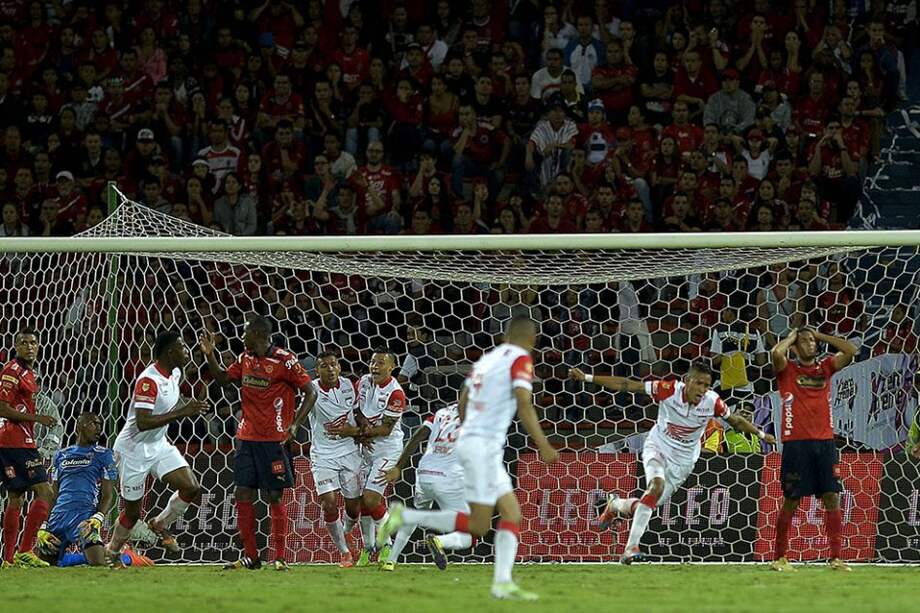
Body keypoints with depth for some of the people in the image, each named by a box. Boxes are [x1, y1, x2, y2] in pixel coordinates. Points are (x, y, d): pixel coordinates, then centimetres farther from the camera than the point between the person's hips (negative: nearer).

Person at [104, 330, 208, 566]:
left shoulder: (175, 373, 2)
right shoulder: (149, 381, -26)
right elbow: (142, 422, -33)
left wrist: (190, 407, -1)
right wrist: (182, 412, -33)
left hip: (159, 444, 7)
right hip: (134, 449, -7)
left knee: (192, 489, -9)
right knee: (133, 510, 4)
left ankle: (161, 525, 15)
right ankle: (112, 552, 28)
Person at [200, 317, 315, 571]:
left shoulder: (285, 360, -11)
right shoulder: (245, 358, 9)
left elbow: (310, 392, -9)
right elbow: (223, 378, 23)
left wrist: (295, 425, -17)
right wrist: (210, 355, 8)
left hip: (274, 440, -7)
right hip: (247, 437, 7)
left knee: (275, 497, -3)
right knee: (242, 495, 3)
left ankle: (280, 557, 3)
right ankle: (250, 557, 10)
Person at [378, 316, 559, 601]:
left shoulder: (486, 360, 16)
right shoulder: (521, 359, -7)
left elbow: (463, 403, 21)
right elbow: (524, 406, -18)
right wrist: (544, 446, -16)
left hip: (469, 439, 9)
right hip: (485, 446, -9)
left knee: (512, 514, 8)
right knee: (477, 525, -7)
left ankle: (503, 582, -1)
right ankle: (405, 517, -9)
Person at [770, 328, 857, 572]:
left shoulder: (825, 367, 13)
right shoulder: (787, 369, 2)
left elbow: (851, 351, 3)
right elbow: (776, 353, -19)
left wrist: (820, 335, 7)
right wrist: (791, 337, 0)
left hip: (824, 442, 4)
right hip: (796, 443, -4)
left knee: (832, 498, -2)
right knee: (791, 501, -1)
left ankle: (836, 557, 1)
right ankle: (779, 558, 7)